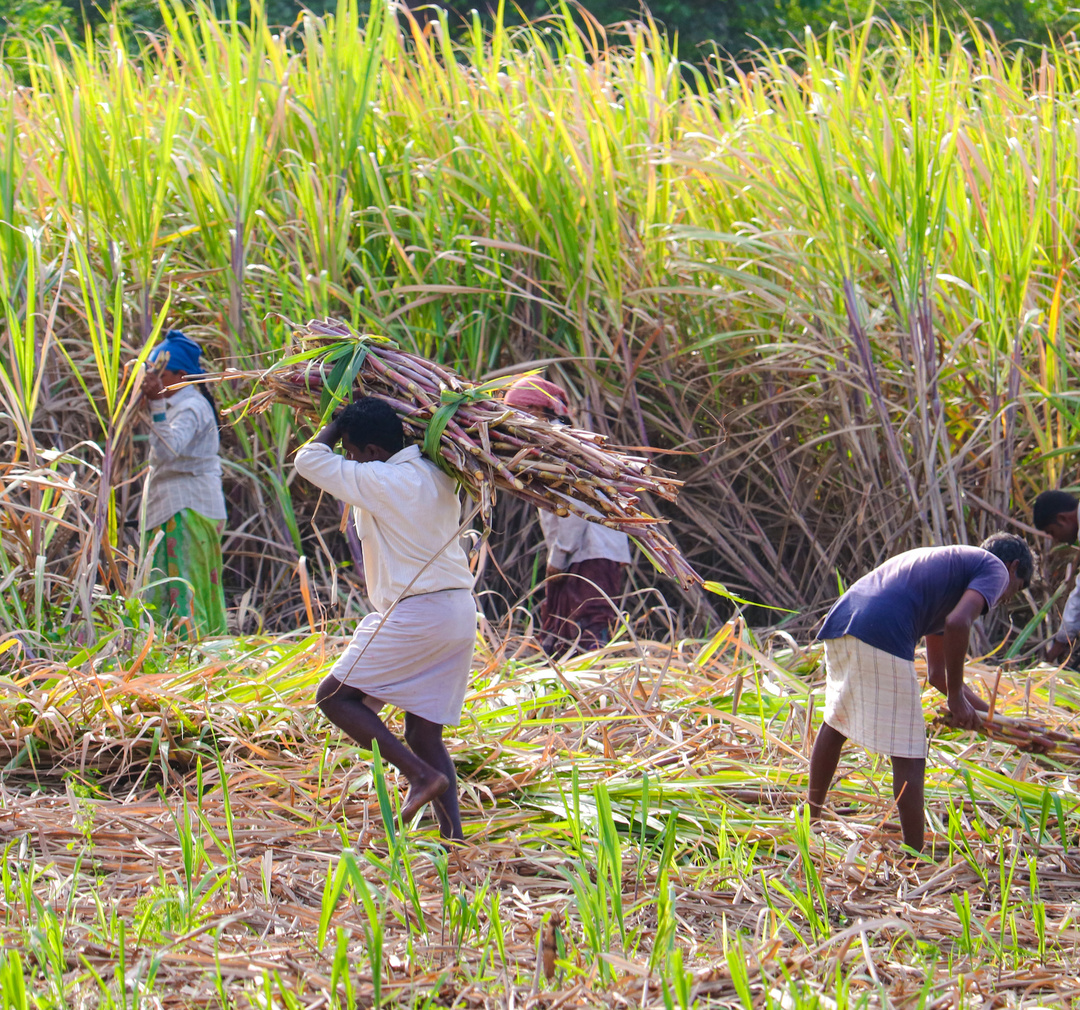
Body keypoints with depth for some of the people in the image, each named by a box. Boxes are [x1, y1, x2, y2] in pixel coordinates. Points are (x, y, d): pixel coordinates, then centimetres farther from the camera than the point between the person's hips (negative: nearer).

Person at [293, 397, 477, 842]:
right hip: (460, 610, 8)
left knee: (334, 696, 2)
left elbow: (308, 459, -3)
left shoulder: (380, 482, -12)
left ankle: (422, 774, -10)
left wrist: (337, 422, 11)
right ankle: (453, 835, 2)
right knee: (424, 731, 11)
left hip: (415, 615, -8)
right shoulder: (437, 475, 10)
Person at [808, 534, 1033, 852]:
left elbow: (938, 671, 41)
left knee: (836, 722, 31)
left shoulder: (947, 563, 37)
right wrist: (956, 697, -1)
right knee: (909, 756, -3)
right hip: (882, 633, -9)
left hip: (838, 622, 9)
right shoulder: (995, 569, 12)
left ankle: (810, 821, 45)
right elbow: (957, 623, -9)